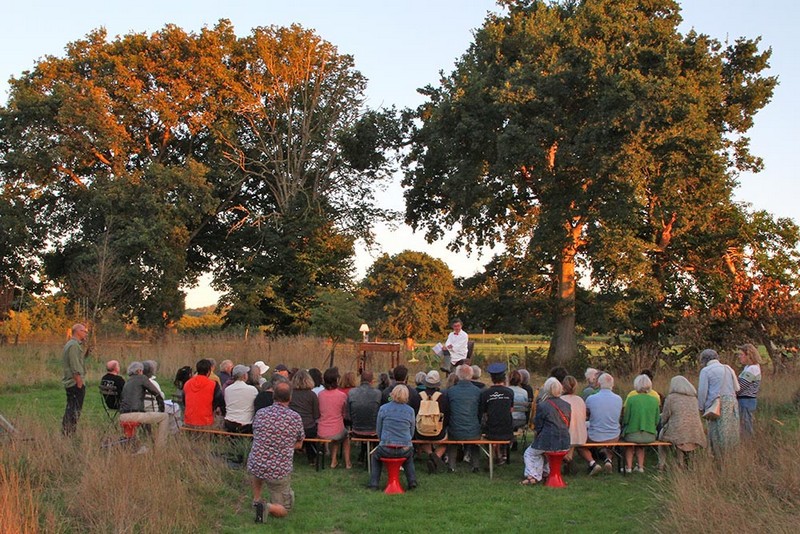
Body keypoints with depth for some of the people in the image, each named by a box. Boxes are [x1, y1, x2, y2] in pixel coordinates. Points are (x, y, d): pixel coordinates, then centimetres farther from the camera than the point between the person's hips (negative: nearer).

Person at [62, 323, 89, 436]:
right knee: (75, 411, -7)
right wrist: (80, 383, -20)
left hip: (69, 383, 11)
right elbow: (75, 368, -20)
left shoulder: (70, 344, 18)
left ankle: (65, 433, 19)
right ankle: (69, 433, -6)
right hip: (76, 383, -11)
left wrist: (87, 352, 11)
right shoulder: (74, 345, -15)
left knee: (70, 410, 15)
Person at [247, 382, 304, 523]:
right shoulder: (295, 417, -9)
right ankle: (267, 508, -14)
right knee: (284, 509, 15)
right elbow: (299, 444, 7)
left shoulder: (260, 413, -2)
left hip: (254, 467, 3)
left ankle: (256, 499, 32)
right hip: (280, 471, -3)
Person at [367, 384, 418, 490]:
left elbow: (378, 431, 5)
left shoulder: (383, 409, -3)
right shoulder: (410, 411, 0)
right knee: (409, 454, 38)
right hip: (404, 450, 1)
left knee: (375, 455, 33)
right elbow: (412, 433, 8)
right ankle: (412, 481, 27)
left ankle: (374, 484, 27)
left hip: (386, 450, -1)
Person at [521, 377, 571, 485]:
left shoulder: (542, 406, -14)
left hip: (548, 442, -6)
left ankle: (533, 475, 3)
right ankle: (545, 471, 37)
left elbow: (537, 426, -7)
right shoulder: (567, 405, 2)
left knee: (529, 454, 17)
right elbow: (568, 425, 11)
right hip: (565, 444, 6)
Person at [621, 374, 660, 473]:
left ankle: (628, 467, 32)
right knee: (640, 444, 35)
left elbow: (626, 420, -6)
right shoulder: (655, 400, -1)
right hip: (650, 437, 3)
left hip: (633, 435, -3)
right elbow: (657, 421, 5)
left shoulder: (631, 399, -10)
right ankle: (640, 466, 35)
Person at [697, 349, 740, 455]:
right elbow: (737, 388, 16)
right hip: (732, 402, 5)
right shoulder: (728, 369, 14)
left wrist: (701, 407, 4)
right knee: (731, 433, 8)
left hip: (716, 405, -5)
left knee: (716, 433, -1)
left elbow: (702, 391, -6)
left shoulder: (705, 371, -2)